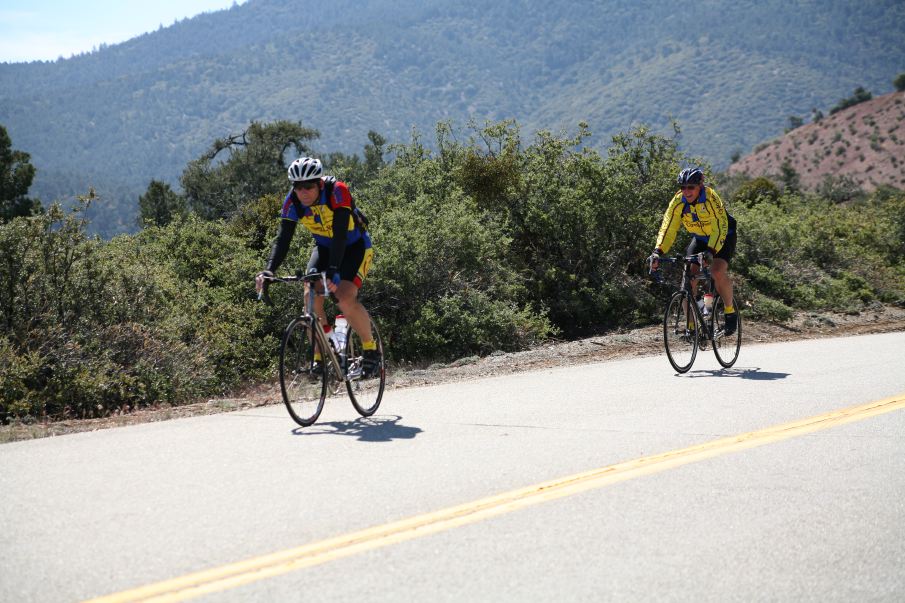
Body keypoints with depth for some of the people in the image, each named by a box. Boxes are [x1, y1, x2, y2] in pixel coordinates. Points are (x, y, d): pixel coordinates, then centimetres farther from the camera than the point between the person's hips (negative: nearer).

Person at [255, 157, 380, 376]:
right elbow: (282, 239, -22)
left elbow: (340, 235, -38)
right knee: (310, 297, -17)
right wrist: (269, 270, -38)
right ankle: (320, 357, -4)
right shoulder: (293, 201, -17)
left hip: (355, 247, -5)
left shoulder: (338, 192, -30)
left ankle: (371, 348, -3)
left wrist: (333, 271, -50)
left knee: (345, 300, -25)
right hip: (324, 247, 5)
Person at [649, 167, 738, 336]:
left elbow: (720, 227, -35)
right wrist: (657, 251, -35)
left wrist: (710, 251, -48)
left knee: (717, 272, -28)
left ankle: (730, 311, -4)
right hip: (699, 239, 5)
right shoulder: (678, 202, -17)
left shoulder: (711, 198, -30)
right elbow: (668, 228, -20)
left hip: (723, 237, -5)